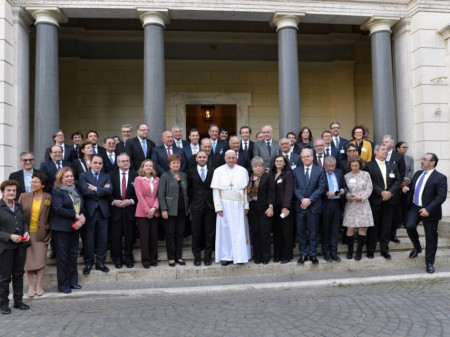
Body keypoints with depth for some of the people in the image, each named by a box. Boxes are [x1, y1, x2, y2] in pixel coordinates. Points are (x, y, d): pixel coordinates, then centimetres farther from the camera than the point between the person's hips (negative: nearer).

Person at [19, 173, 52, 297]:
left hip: (41, 234, -1)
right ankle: (31, 286, 16)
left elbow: (51, 217, 2)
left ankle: (39, 285, 16)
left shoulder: (49, 198, -2)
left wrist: (50, 233, -2)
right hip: (27, 233, 1)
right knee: (27, 260, 3)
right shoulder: (24, 197, 2)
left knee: (40, 259, 3)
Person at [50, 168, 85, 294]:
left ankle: (72, 281, 22)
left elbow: (82, 207, 11)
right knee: (62, 256, 1)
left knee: (73, 255, 11)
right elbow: (58, 209, -18)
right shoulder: (57, 192, -7)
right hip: (61, 229, -6)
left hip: (74, 228, 6)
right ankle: (63, 285, 9)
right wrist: (76, 216, -18)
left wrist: (81, 219, -8)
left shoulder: (76, 191, 14)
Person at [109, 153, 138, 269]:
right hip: (116, 209, 0)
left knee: (129, 235, 5)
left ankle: (128, 258, 18)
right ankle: (117, 259, 15)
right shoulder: (112, 175, 6)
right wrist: (114, 201, -11)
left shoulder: (135, 175, 4)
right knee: (116, 235, 3)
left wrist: (131, 201, -11)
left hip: (130, 209, 0)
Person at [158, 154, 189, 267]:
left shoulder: (184, 176, 11)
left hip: (182, 210, 4)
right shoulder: (165, 176, -3)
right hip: (170, 210, -4)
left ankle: (178, 257, 18)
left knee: (180, 233, 8)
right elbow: (161, 194, -7)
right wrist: (163, 209, -14)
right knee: (170, 234, 2)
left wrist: (188, 207, 9)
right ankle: (171, 258, 12)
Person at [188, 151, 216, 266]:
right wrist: (191, 202, 1)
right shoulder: (191, 172, 4)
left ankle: (207, 257, 16)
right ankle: (197, 257, 16)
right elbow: (189, 189, 6)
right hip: (196, 206, 0)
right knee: (196, 233, 6)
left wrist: (215, 203, -2)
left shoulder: (213, 170, 3)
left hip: (210, 205, 0)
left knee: (210, 233, 5)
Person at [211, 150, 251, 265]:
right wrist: (218, 207, -6)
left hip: (239, 205, 0)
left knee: (239, 230, 0)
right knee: (225, 229, 3)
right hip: (224, 205, 0)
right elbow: (215, 190, 1)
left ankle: (240, 256, 8)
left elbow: (246, 189, 4)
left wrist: (246, 206, -1)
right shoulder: (218, 171, 3)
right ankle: (225, 256, 10)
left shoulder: (243, 171, 4)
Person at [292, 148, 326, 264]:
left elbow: (321, 188, -4)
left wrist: (309, 200, -13)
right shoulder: (296, 171, 8)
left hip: (314, 206, -1)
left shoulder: (319, 170, 2)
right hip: (300, 206, 2)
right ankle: (303, 254, 17)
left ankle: (313, 254, 17)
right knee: (301, 231, 6)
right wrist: (302, 199, -13)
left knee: (314, 232, 6)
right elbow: (295, 187, 2)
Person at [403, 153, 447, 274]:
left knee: (431, 237, 4)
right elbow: (412, 186, 26)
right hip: (415, 207, 5)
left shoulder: (440, 178, -10)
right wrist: (407, 188, 1)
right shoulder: (417, 173, 10)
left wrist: (428, 209, -25)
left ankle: (429, 263, 20)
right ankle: (417, 247, 16)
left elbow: (441, 196, -17)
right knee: (410, 226, -14)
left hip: (429, 211, -5)